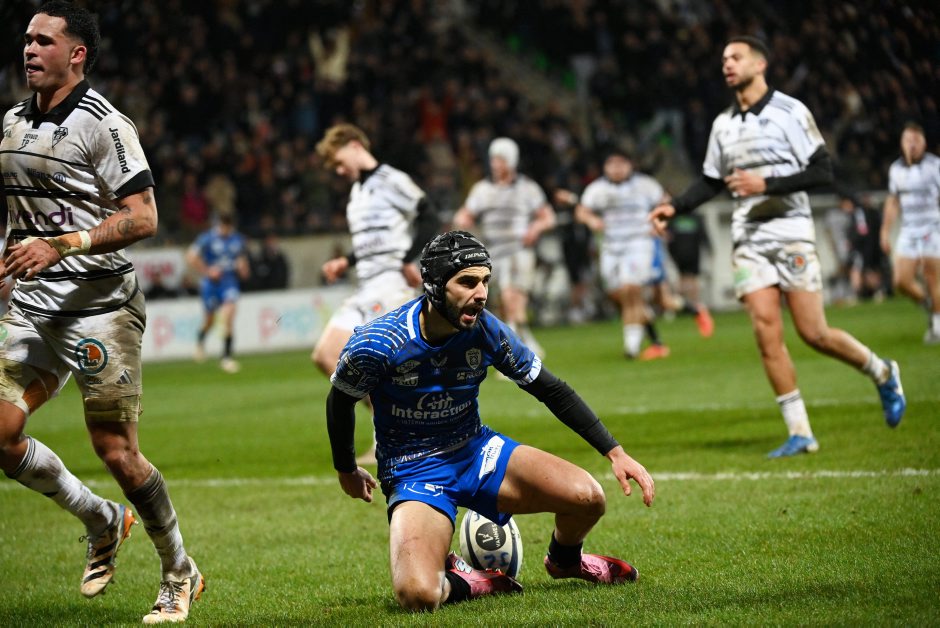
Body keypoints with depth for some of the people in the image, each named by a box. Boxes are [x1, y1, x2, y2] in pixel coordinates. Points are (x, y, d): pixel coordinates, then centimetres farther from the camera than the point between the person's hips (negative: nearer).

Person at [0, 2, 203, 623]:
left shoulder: (103, 124, -11)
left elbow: (142, 218, -17)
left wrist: (58, 246, -23)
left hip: (100, 303, -7)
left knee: (117, 452, -5)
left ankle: (181, 574, 16)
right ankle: (104, 522, 20)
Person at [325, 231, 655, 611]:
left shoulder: (487, 331, -12)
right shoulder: (375, 346, -23)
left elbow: (552, 391, 0)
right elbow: (340, 402, -1)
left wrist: (614, 452, -4)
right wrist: (346, 471, 14)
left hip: (477, 451, 4)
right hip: (413, 473, -4)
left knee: (587, 498, -16)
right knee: (418, 595, -32)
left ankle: (564, 560, 21)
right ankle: (461, 583, 7)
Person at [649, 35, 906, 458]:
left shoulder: (790, 112, -5)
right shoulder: (723, 124, 13)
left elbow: (823, 172, -9)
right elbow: (711, 182, 22)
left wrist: (767, 184, -19)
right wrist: (674, 209, 6)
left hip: (791, 235, -5)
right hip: (749, 240, 5)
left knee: (813, 333, -7)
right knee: (767, 332, -8)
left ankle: (883, 374, 21)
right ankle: (800, 434, -5)